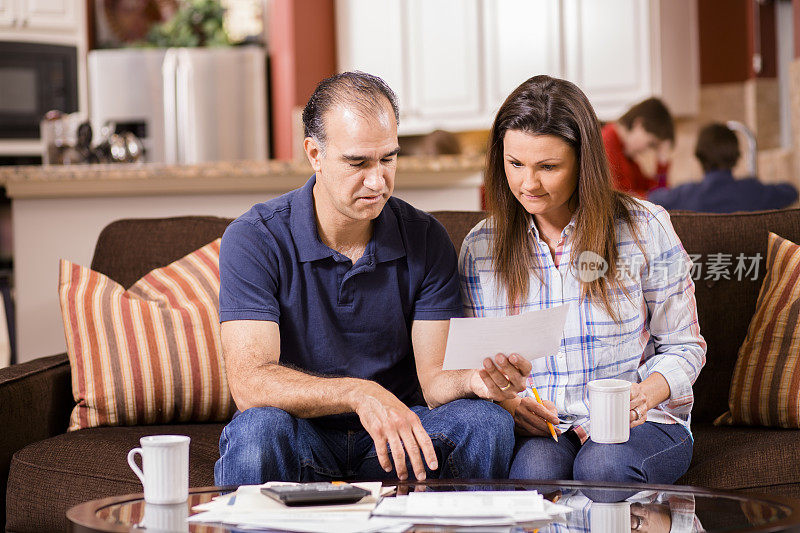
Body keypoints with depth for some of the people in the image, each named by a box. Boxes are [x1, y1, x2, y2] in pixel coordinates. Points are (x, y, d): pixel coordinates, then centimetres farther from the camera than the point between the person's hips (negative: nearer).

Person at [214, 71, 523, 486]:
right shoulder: (254, 240, -12)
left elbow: (433, 379, -6)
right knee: (260, 428, -36)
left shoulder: (426, 241, -2)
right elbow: (249, 382, -23)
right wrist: (359, 393, -38)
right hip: (303, 441, -3)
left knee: (487, 421, -25)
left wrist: (473, 380, -31)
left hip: (396, 441, 3)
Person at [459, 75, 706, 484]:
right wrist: (505, 399, -13)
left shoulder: (644, 229, -2)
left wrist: (645, 394, -18)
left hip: (639, 423, 0)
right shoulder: (480, 247, 5)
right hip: (531, 428, 0)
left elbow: (683, 347, 4)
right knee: (536, 467, -35)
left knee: (602, 466, -35)